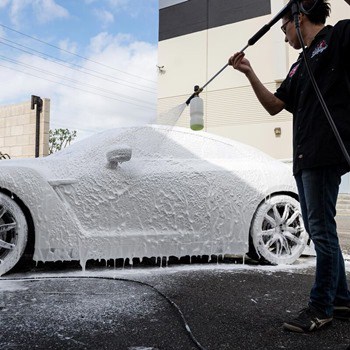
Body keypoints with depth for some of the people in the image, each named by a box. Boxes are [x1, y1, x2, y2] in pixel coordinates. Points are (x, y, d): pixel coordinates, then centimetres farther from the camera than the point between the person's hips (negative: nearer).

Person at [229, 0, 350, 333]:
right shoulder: (300, 65, 26)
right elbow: (273, 106, 22)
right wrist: (249, 73, 15)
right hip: (304, 156, 9)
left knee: (321, 230, -6)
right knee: (318, 230, 12)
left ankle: (321, 307, 7)